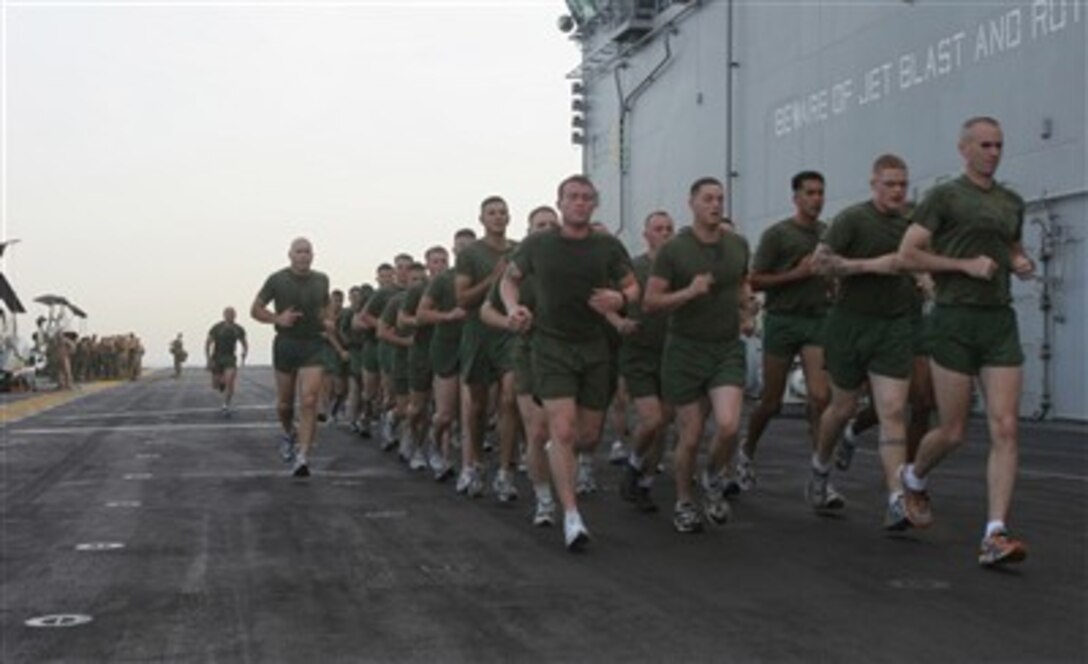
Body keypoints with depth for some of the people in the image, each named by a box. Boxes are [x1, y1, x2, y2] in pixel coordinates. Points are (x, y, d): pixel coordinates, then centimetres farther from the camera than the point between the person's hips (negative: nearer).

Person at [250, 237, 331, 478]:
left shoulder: (321, 280, 6)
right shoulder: (277, 280, -3)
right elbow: (256, 309, 4)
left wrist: (328, 320, 5)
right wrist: (277, 318, -14)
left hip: (313, 345, 0)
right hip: (285, 344, 0)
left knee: (309, 402, -15)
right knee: (284, 404, 10)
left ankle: (302, 456, -18)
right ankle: (289, 434, 43)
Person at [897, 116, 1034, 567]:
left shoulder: (1012, 203, 15)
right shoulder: (945, 196, -2)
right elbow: (907, 255, -7)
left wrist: (1022, 264, 8)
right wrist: (966, 265, -15)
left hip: (1001, 321, 5)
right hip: (956, 320, -5)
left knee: (1005, 429, -9)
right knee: (952, 432, 2)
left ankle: (995, 536, -11)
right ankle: (914, 478, 35)